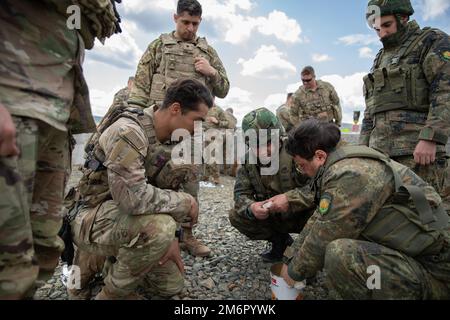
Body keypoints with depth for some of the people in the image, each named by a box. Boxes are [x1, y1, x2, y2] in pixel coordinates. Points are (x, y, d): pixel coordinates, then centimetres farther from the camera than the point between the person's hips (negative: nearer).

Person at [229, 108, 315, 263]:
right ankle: (280, 240, 8)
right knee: (236, 216, -11)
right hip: (274, 217, 5)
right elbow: (241, 193, -9)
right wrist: (251, 207, -32)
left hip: (302, 215, -5)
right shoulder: (248, 160, -8)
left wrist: (289, 198, -43)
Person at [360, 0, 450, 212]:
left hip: (419, 148, -6)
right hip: (381, 148, 6)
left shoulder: (433, 41, 6)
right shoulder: (381, 59, 26)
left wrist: (430, 138, -19)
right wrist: (364, 146, 16)